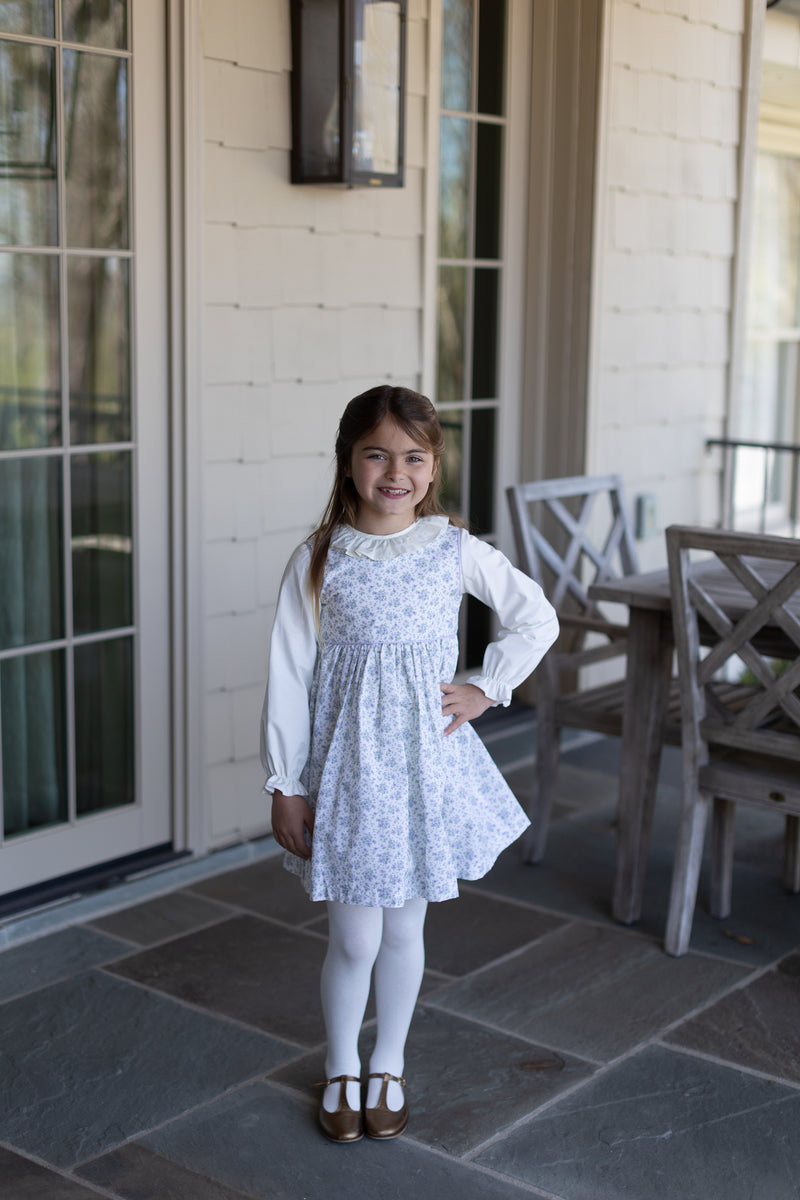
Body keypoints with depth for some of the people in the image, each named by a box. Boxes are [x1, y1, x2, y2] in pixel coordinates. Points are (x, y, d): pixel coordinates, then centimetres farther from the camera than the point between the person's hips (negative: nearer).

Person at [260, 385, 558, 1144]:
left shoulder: (456, 552, -4)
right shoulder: (318, 561, -9)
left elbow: (537, 619, 10)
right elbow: (289, 676, -6)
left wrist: (486, 690, 1)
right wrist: (285, 784, -6)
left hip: (428, 765, 2)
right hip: (348, 768, -1)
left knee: (403, 929, 14)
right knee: (354, 939, 4)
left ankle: (388, 1068, 35)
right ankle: (342, 1070, 30)